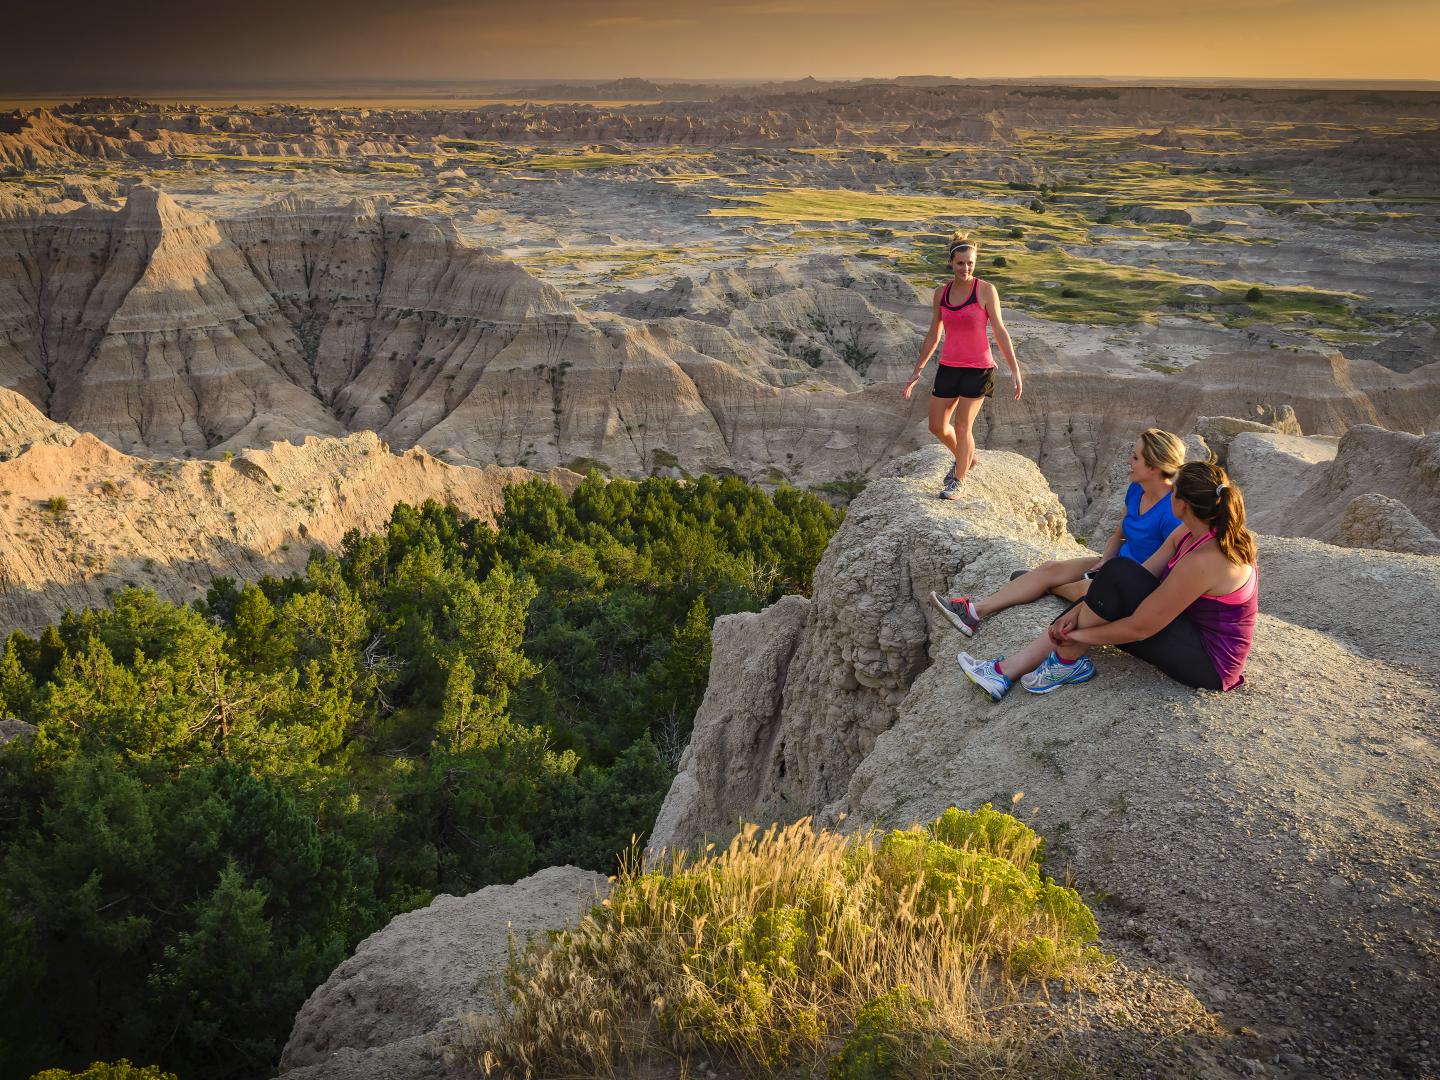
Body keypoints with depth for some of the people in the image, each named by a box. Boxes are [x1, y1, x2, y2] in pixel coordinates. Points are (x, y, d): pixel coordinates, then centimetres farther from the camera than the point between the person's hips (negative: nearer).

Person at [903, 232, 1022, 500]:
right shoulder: (941, 293, 5)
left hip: (978, 369, -5)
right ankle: (965, 459, 36)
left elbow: (1000, 332, -6)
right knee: (937, 426, 7)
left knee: (962, 426, -2)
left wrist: (1015, 369, -9)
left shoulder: (986, 290, -8)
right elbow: (933, 336, 12)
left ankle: (958, 482, 17)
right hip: (948, 367, 5)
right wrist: (917, 371, 13)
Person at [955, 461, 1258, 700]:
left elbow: (1140, 628, -25)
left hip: (1209, 663, -10)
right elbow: (1144, 574, 2)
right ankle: (1007, 671, 4)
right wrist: (1079, 611, -5)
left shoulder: (1203, 561, -29)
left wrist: (1078, 634, -12)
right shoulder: (1192, 533, -1)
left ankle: (1066, 661, -5)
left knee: (1119, 574, -22)